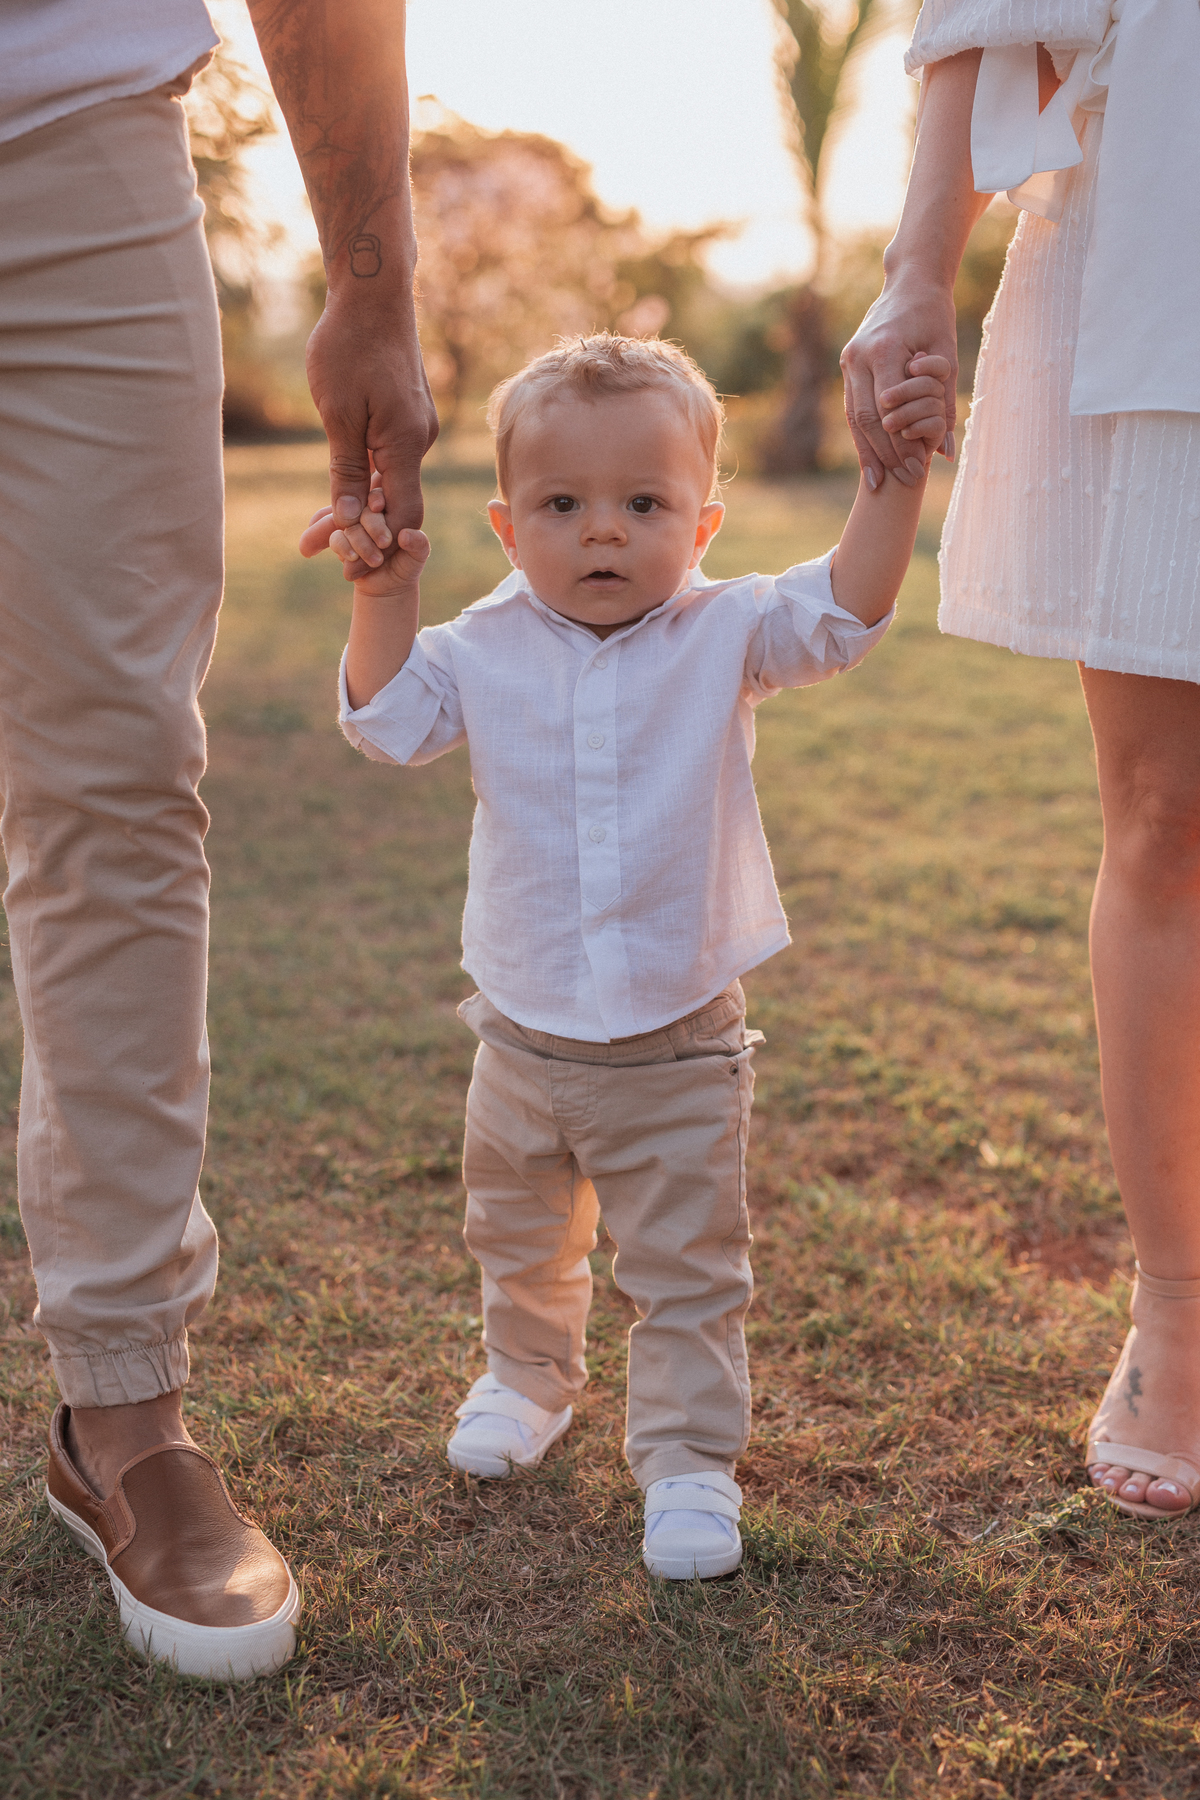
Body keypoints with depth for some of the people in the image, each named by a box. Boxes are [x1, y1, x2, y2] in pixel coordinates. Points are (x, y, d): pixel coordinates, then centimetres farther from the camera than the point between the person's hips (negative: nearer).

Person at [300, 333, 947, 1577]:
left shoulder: (723, 635, -10)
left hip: (679, 1050, -3)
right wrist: (384, 596, -14)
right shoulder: (488, 647, -4)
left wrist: (894, 474, -32)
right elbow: (389, 721, -3)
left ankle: (688, 1459, 23)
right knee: (518, 1242, 25)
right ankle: (528, 1377, 51)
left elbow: (842, 612, -21)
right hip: (524, 1038, 3)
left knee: (688, 1274, 7)